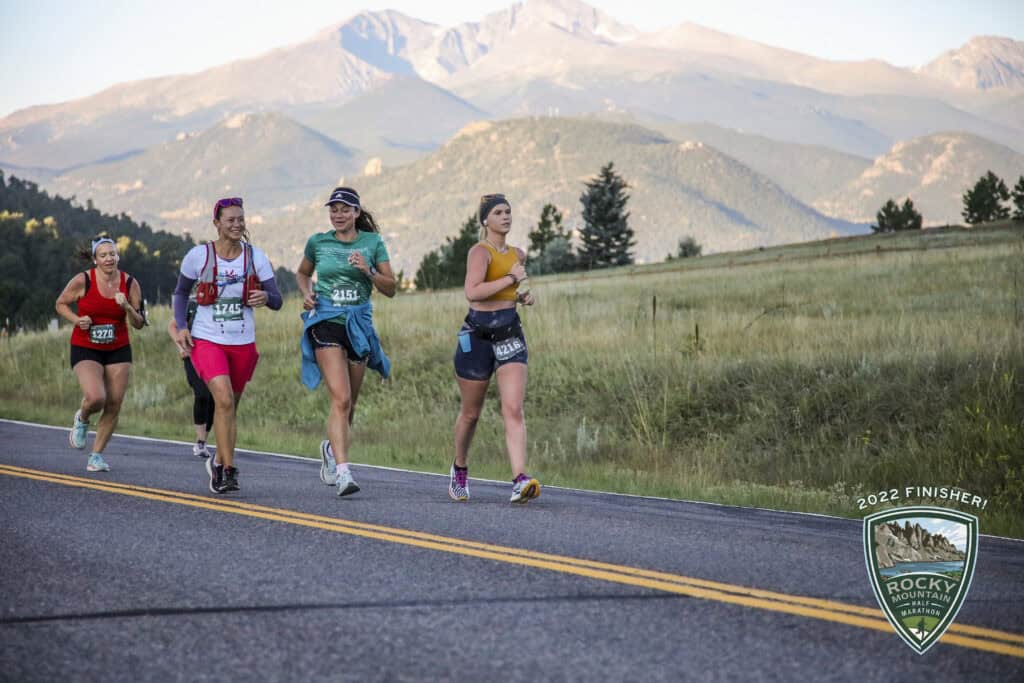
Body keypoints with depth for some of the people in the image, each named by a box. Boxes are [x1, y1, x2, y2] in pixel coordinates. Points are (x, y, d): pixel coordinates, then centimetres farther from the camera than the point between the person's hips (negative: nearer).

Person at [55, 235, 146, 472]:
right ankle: (81, 418, 13)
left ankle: (96, 455, 15)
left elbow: (139, 324, 2)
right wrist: (77, 320, -13)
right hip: (85, 350, -3)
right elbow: (61, 304, 5)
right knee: (96, 398, -23)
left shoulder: (129, 283, -2)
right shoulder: (83, 281, -10)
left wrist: (127, 307, -18)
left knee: (114, 406, -1)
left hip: (118, 351, 3)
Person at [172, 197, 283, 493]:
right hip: (207, 340, -3)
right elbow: (181, 292, 10)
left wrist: (265, 297, -23)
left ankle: (218, 463, 35)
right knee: (224, 399, -22)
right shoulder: (198, 255, -5)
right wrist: (181, 327, -4)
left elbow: (277, 301, 1)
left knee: (230, 407, 13)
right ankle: (229, 469, -19)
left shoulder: (255, 257, 0)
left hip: (243, 343, 3)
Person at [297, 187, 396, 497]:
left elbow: (391, 288, 2)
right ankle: (342, 471, -24)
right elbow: (302, 273, 22)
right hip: (326, 321, -2)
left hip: (359, 322, 2)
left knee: (350, 401, 12)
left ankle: (332, 447, 42)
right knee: (341, 398, -19)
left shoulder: (372, 242, 3)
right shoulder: (318, 242, 3)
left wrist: (368, 272, -16)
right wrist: (307, 294, 2)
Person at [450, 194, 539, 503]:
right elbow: (472, 292, -26)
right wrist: (511, 279, -19)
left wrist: (524, 296, 11)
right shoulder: (480, 251, -10)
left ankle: (520, 481, -24)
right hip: (478, 335, -5)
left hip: (510, 334, 5)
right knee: (470, 412, 10)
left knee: (514, 410, -13)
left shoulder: (518, 255, 13)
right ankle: (459, 469, 35)